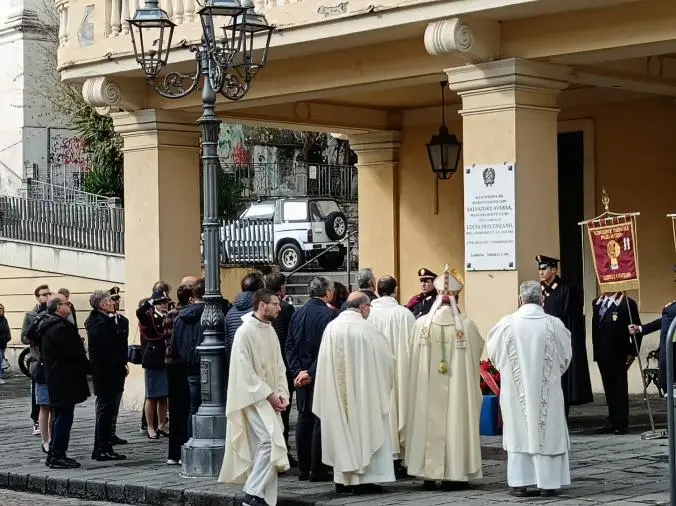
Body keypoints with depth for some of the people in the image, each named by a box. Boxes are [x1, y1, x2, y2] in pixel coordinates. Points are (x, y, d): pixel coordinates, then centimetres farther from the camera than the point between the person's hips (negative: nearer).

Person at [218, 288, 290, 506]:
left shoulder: (270, 330, 12)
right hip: (254, 398, -8)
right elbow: (245, 371, -15)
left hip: (270, 398, 8)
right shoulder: (245, 332, -12)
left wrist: (281, 393, 1)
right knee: (270, 440, -19)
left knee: (266, 445, 6)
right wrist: (269, 395, -14)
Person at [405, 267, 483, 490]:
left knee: (429, 422, 9)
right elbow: (478, 349, 4)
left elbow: (413, 357, 4)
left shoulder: (421, 324, -7)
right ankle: (454, 474, 8)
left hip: (428, 387, 1)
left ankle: (429, 474, 11)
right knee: (455, 421, 7)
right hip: (458, 386, -1)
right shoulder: (467, 326, -11)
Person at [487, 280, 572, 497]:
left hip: (516, 389, 0)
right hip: (547, 390, 0)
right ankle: (547, 482, 10)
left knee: (518, 432, 7)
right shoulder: (554, 324, -8)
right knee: (546, 431, 8)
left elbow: (494, 353, 1)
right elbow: (565, 355, 3)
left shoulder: (507, 324, -9)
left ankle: (519, 482, 7)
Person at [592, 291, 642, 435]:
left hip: (619, 354, -6)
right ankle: (613, 422, 16)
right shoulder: (597, 303, 12)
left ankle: (622, 423, 7)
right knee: (609, 389, 10)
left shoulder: (627, 303, -9)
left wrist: (632, 353, -11)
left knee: (620, 389, 1)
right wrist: (596, 350, 9)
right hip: (602, 354, 6)